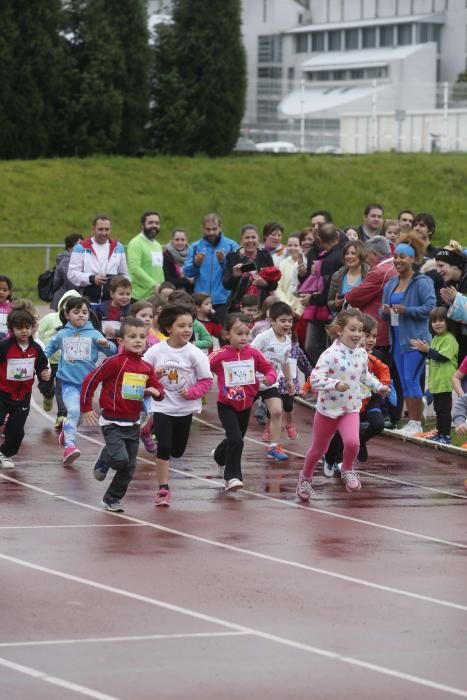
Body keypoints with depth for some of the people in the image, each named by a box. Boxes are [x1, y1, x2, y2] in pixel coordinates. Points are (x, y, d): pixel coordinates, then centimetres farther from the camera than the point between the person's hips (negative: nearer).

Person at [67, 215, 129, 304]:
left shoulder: (118, 248, 15)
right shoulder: (81, 248, 3)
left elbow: (124, 275, 21)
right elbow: (72, 273, -3)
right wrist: (92, 279, -16)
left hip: (111, 302, 3)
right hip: (88, 299, -3)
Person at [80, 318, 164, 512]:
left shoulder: (147, 368, 4)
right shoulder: (115, 362, -14)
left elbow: (158, 389, 14)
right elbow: (90, 381, -10)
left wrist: (156, 392, -11)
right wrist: (86, 409, -7)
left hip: (133, 423, 6)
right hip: (112, 422, -6)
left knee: (129, 468, 8)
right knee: (121, 459, -22)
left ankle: (112, 499, 26)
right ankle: (104, 460, 12)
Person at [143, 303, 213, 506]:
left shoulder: (194, 354, -9)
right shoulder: (155, 351, -7)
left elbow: (206, 380, -4)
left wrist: (192, 392, -19)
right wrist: (153, 376, -21)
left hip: (185, 408, 1)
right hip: (162, 407, -1)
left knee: (177, 451, 13)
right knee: (163, 447, -11)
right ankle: (163, 488, -3)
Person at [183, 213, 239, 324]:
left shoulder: (231, 245, 6)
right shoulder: (195, 246, 11)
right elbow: (187, 272, 1)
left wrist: (224, 262, -22)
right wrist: (196, 264, -18)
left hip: (223, 300, -2)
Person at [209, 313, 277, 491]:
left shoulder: (253, 353, -7)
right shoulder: (220, 356, -17)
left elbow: (269, 368, 0)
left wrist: (270, 377, -22)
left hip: (246, 405, 5)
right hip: (226, 406, -5)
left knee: (237, 439, 23)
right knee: (236, 439, -21)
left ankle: (219, 455, 54)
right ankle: (232, 476, -10)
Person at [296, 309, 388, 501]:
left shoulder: (361, 353, -2)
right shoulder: (330, 354, -23)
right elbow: (315, 379, -32)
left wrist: (378, 386, 13)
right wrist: (335, 383, -44)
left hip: (351, 409, 3)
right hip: (328, 409, -3)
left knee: (352, 442, -23)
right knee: (318, 449, 14)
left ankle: (347, 470, 8)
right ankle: (305, 478, 42)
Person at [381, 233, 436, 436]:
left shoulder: (422, 282, -8)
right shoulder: (390, 284, 14)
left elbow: (430, 307, -15)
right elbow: (383, 313, 18)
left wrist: (406, 310, -22)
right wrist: (385, 311, -5)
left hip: (415, 339, -8)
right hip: (397, 339, 8)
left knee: (412, 381, -10)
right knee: (404, 383, 9)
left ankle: (416, 423, -4)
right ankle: (411, 422, 15)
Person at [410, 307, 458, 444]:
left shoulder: (449, 339, -15)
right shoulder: (435, 338, 14)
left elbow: (442, 357, -22)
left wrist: (427, 350, -16)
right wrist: (423, 349, 4)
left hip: (445, 381, -9)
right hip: (435, 380, 9)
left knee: (444, 409, -5)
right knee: (438, 408, 16)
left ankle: (446, 435, -1)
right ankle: (439, 432, 26)